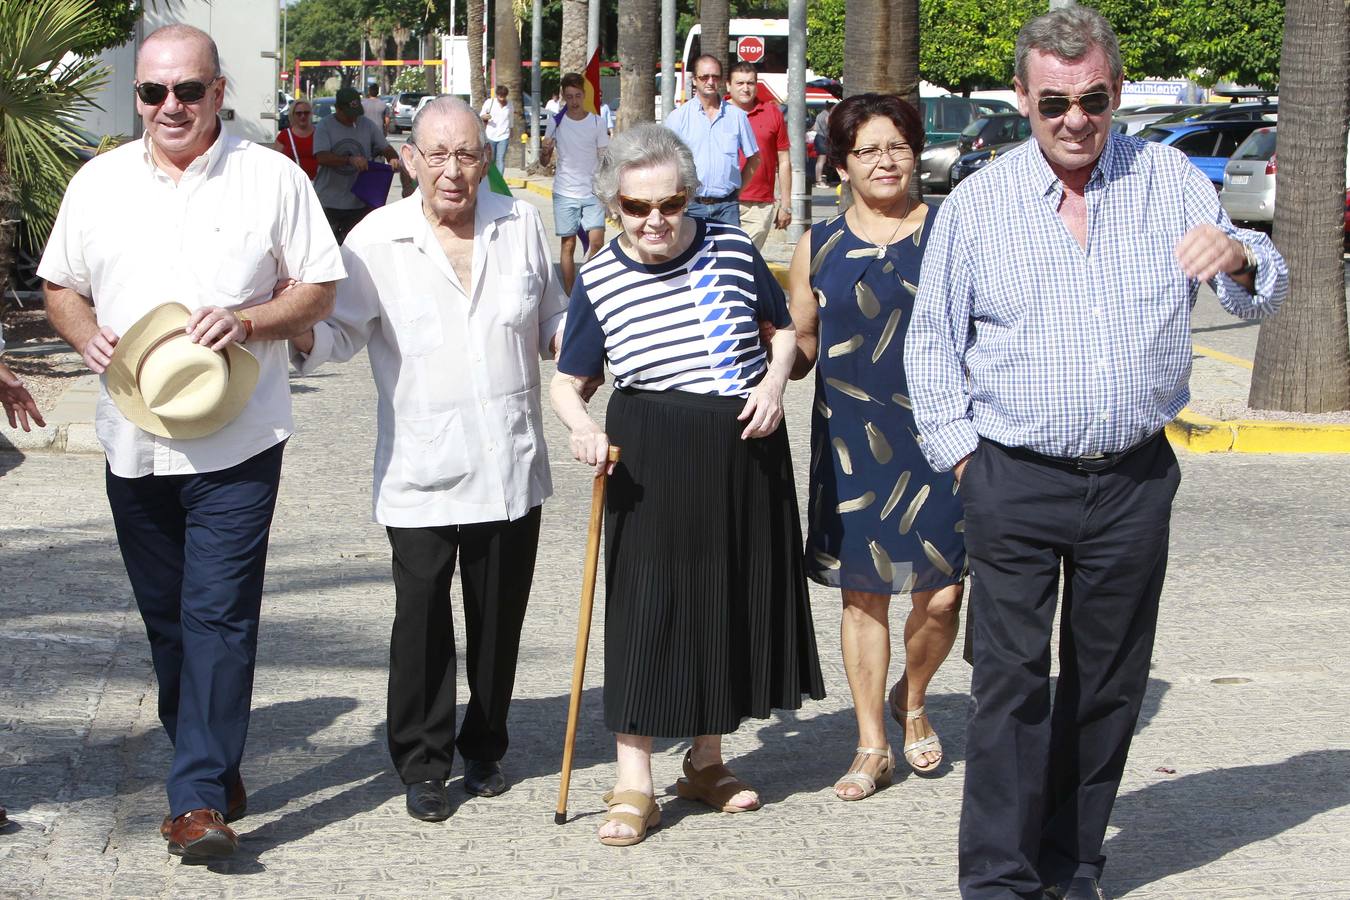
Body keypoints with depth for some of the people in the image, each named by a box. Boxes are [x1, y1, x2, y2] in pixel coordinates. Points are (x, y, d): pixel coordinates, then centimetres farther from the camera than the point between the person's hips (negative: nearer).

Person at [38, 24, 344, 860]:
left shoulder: (273, 178, -1)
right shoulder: (99, 182, 8)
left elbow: (319, 290, 2)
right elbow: (61, 286, 15)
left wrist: (249, 321, -16)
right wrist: (87, 336, -7)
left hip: (237, 445, -4)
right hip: (134, 440, 4)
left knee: (219, 617, -9)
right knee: (168, 621, 12)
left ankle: (200, 798, -8)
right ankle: (214, 768, 27)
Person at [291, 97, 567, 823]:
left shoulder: (521, 225, 6)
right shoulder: (377, 240, -4)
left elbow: (553, 318, 16)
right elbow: (341, 330, -3)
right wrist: (300, 332, -24)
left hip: (510, 466, 3)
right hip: (420, 474, -3)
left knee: (499, 615, 12)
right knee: (421, 616, -6)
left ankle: (485, 749, 29)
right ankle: (422, 762, 9)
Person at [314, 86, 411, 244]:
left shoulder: (367, 126, 7)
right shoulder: (324, 127, -3)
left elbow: (386, 149, 7)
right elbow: (322, 157, -17)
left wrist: (394, 160, -18)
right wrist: (350, 160, -31)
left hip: (360, 203, 2)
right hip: (329, 202, -2)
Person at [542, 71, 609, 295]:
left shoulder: (597, 123, 1)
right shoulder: (556, 123, 2)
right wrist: (546, 150, -16)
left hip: (593, 193, 0)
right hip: (565, 193, 0)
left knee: (596, 241, -12)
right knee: (568, 244, 3)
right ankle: (569, 295, 10)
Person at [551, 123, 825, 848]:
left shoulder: (732, 250, -1)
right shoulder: (599, 280, -4)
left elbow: (784, 328, 14)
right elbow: (568, 382, 2)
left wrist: (774, 381, -6)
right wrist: (581, 425, -19)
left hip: (745, 453, 3)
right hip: (651, 459, -3)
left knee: (737, 598, 10)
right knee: (648, 605, -6)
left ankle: (706, 762, 27)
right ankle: (633, 785, 1)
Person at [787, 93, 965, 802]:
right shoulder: (819, 247, 5)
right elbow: (801, 346, 13)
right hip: (852, 443, 1)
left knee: (941, 596, -4)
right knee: (862, 593, 7)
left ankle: (911, 702, 27)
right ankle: (872, 746, 21)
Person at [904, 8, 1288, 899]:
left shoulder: (1170, 181, 4)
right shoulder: (977, 204, 1)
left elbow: (1265, 293, 5)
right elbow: (933, 340, 7)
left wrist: (1239, 260, -18)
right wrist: (960, 451, -1)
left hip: (1134, 482, 2)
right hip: (1015, 481, -2)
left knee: (1109, 684, 9)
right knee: (1011, 681, -6)